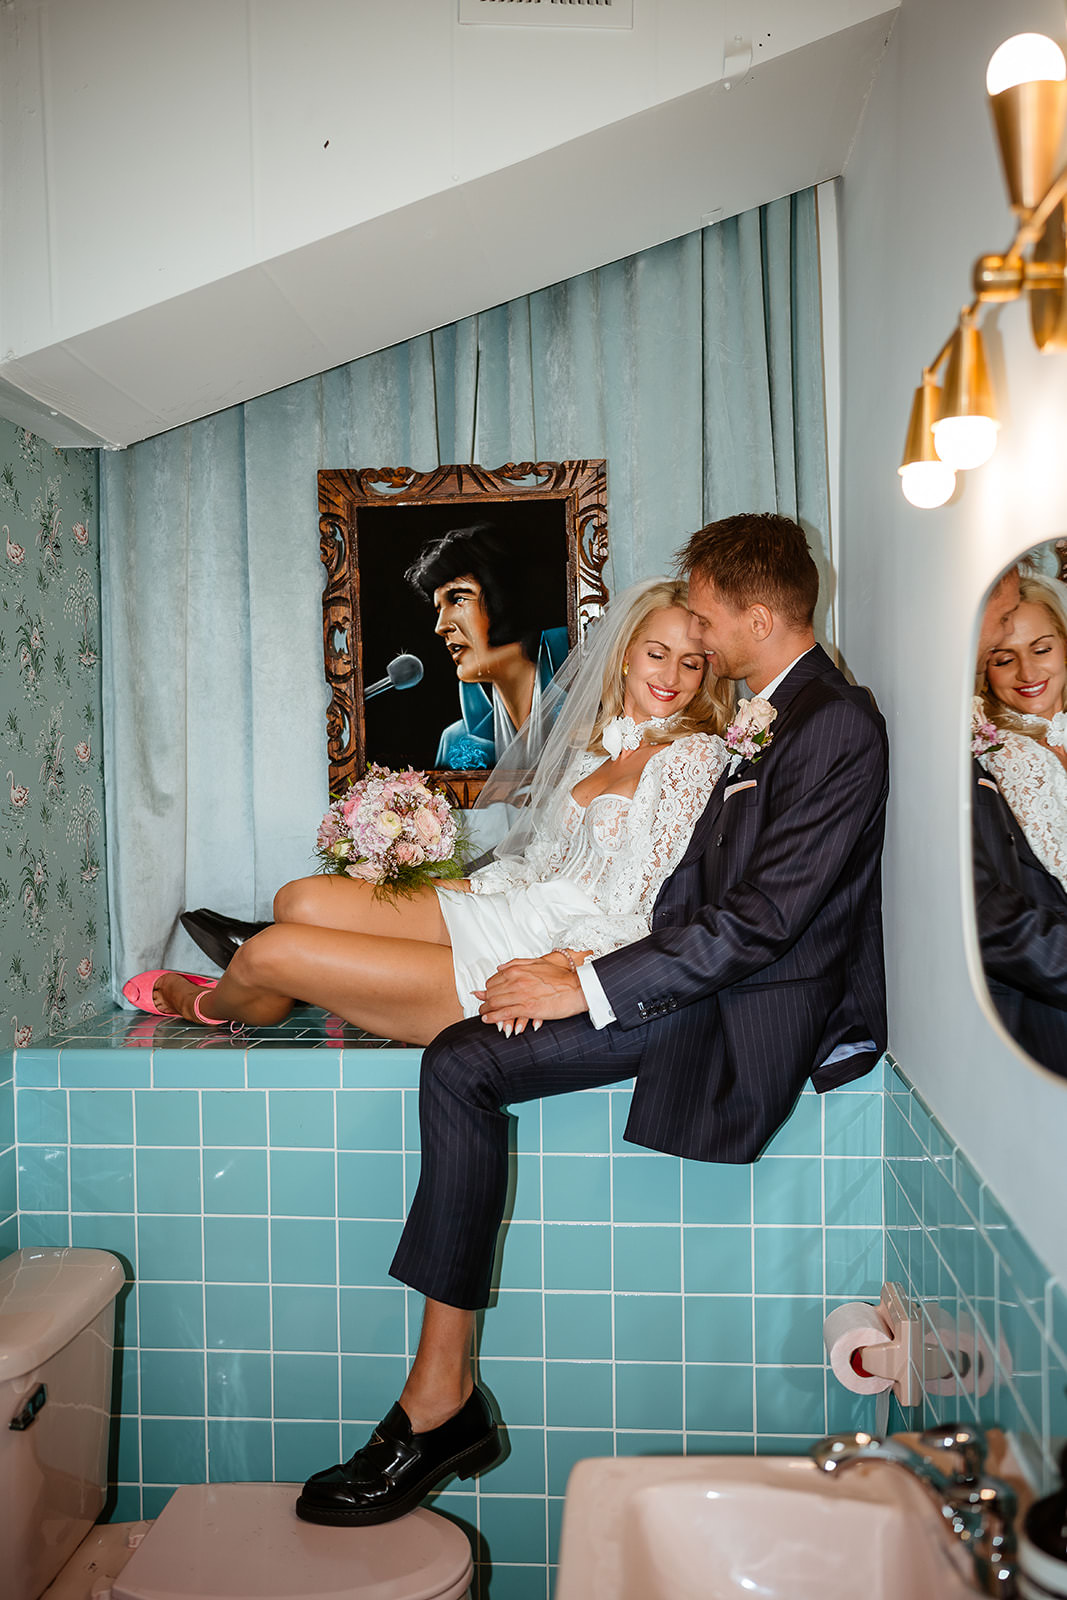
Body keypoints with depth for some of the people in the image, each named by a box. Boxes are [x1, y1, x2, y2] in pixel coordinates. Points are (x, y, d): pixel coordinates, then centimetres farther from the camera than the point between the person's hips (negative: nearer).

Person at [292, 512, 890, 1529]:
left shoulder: (839, 729, -14)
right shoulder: (763, 719, 16)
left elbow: (761, 921, -20)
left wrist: (590, 987, -17)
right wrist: (594, 967, 2)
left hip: (754, 1007, -9)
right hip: (706, 974, 9)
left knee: (462, 1065, -19)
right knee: (460, 1061, -5)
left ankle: (441, 1401, -8)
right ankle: (439, 1390, 0)